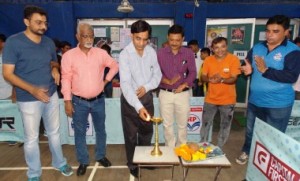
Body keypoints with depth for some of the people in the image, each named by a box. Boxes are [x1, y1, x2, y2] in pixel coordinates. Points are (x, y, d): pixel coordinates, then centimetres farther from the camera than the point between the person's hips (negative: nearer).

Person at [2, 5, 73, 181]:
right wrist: (32, 89, -26)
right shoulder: (13, 42, -12)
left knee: (54, 132, 18)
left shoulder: (49, 42, 3)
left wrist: (55, 69, -5)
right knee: (31, 138, 10)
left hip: (52, 95, 5)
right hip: (29, 99, -4)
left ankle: (60, 162, 39)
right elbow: (7, 73, -13)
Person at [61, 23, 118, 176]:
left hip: (98, 100, 2)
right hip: (79, 101, -1)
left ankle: (101, 156, 36)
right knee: (80, 132, 10)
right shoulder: (68, 56, -7)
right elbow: (66, 79, -7)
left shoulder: (101, 53, -2)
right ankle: (83, 161, 30)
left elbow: (114, 65, 12)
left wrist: (106, 80, 2)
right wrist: (67, 101, -9)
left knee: (100, 129, 15)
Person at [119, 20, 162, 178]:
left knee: (147, 131, 20)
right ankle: (132, 163, 34)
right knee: (131, 134, 11)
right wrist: (138, 106, -40)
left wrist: (146, 87, -16)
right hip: (130, 99, -4)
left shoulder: (151, 52, -4)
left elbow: (157, 74, 4)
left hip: (147, 96, 5)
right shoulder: (125, 55, -19)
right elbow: (125, 83, -29)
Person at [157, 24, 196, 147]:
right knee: (167, 124, 10)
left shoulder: (189, 53, 0)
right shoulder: (160, 53, -2)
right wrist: (168, 81, -19)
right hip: (165, 94, 0)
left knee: (182, 124, 12)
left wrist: (184, 85, -16)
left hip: (183, 94, 0)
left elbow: (192, 72, 1)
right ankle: (170, 149, 28)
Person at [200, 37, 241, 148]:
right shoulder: (208, 60, -3)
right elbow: (203, 77, -2)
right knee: (205, 124, 12)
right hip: (210, 99, 2)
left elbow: (234, 79, -16)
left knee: (225, 126, 13)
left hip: (227, 100, -2)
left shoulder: (234, 59, -12)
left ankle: (219, 148, 33)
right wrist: (209, 79, -25)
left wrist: (221, 80, -36)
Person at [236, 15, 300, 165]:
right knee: (250, 130, 22)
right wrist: (247, 70, -12)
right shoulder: (257, 48, 3)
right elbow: (247, 65, 11)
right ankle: (246, 151, 46)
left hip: (278, 104, -4)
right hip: (255, 100, 5)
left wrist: (265, 70, -26)